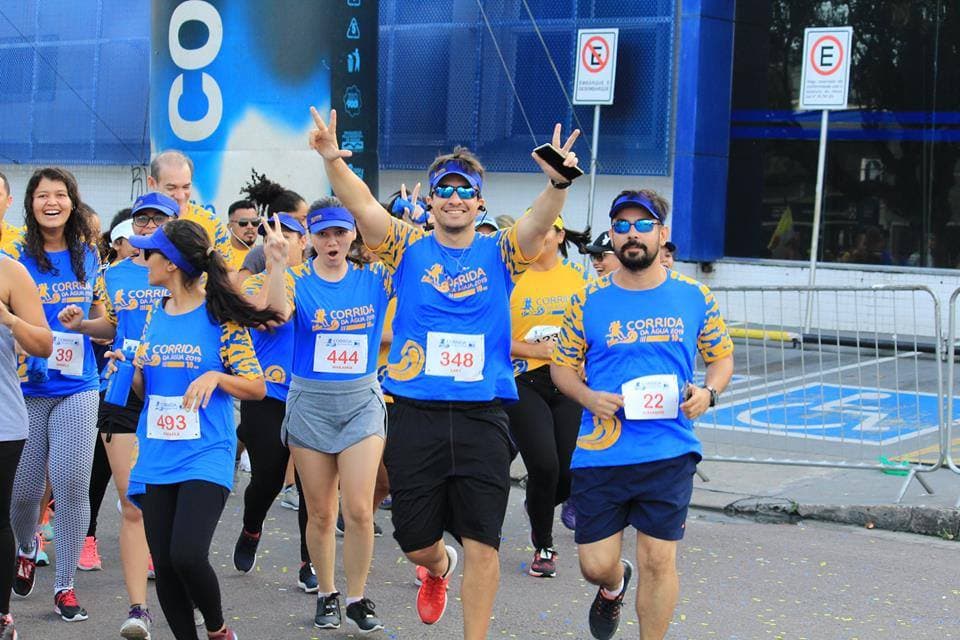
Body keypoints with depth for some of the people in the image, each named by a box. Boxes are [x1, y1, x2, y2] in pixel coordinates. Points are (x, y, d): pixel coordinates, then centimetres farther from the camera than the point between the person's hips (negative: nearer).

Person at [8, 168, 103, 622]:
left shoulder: (88, 256, 6)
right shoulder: (15, 256, -3)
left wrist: (87, 322, 1)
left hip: (76, 387, 2)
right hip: (25, 388, -1)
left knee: (72, 484, -5)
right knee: (24, 488, 4)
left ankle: (65, 585, 7)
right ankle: (27, 548, 38)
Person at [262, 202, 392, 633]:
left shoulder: (374, 278, 2)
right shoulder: (297, 281, -3)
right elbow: (277, 313, -24)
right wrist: (277, 264, -36)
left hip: (362, 400, 0)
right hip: (310, 403, 0)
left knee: (358, 510, -9)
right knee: (320, 513, 7)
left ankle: (357, 599, 6)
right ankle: (326, 595, 24)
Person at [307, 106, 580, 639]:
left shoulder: (499, 253, 4)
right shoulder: (409, 250, 4)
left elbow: (539, 223, -15)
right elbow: (363, 206, -11)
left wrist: (559, 182, -35)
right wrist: (334, 160, -29)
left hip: (482, 418, -1)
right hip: (417, 415, 1)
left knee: (482, 543, 0)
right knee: (415, 539, 11)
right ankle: (440, 568, 47)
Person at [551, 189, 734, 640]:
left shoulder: (694, 297, 4)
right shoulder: (589, 300, 2)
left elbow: (722, 357, 14)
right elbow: (561, 364, 10)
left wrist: (708, 392, -7)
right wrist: (589, 397, -10)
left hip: (669, 453, 0)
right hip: (599, 453, 0)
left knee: (658, 560, 0)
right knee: (596, 564, 3)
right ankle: (614, 586, 42)